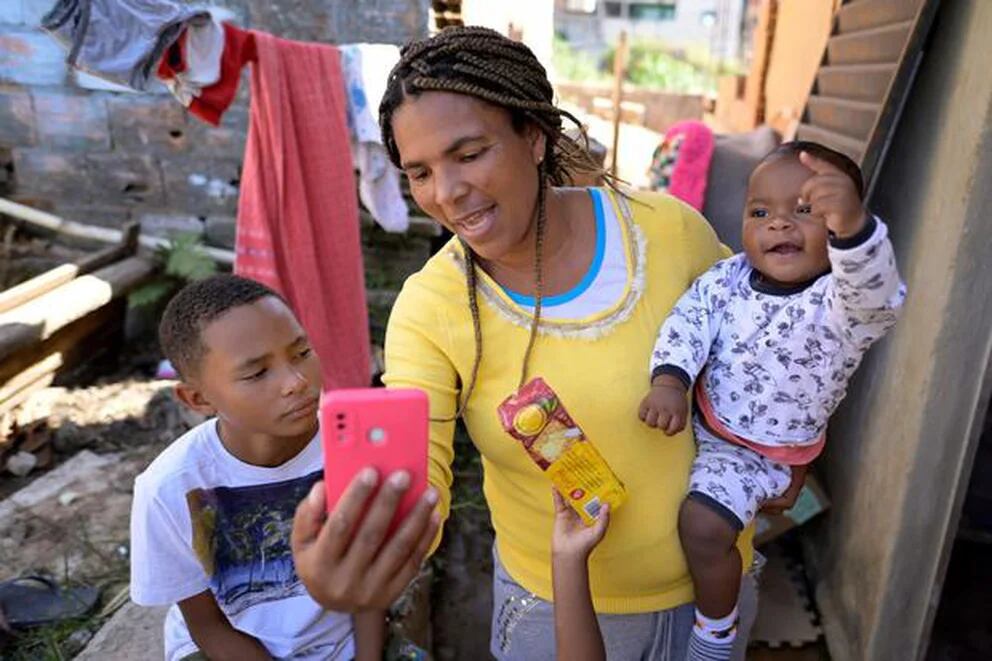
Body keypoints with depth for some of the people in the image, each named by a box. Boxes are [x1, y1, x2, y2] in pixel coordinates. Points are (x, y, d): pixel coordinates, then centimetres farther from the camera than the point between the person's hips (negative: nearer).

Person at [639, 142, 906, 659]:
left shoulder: (840, 304, -25)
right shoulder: (726, 279, -9)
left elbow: (877, 292, -46)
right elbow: (688, 322, -15)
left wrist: (853, 225, -66)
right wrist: (669, 380, -34)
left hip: (757, 451, -6)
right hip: (695, 417, 6)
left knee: (703, 525, -19)